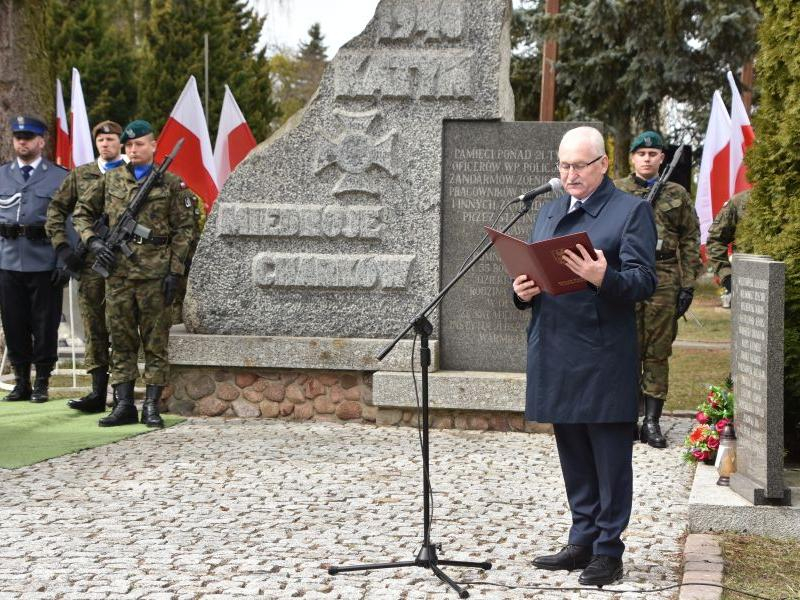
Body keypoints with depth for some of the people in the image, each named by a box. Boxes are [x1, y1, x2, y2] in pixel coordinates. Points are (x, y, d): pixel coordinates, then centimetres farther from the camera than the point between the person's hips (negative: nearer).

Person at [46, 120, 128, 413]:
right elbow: (56, 210, 15)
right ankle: (98, 392, 7)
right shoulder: (80, 175, 12)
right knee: (94, 328, 3)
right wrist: (62, 247, 4)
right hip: (90, 262, 3)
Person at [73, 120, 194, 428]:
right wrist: (93, 241, -1)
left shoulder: (171, 183, 2)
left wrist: (175, 271, -7)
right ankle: (124, 405, 11)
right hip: (118, 272, 3)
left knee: (155, 343, 1)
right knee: (121, 341, 6)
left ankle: (151, 406, 5)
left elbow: (183, 230, 0)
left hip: (155, 274, -3)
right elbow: (81, 212, 17)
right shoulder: (110, 180, 10)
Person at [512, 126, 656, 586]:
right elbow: (533, 272, 22)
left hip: (604, 358, -6)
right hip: (555, 356, 6)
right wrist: (523, 291, -1)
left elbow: (644, 282, -11)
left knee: (610, 458, 0)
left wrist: (603, 278, -29)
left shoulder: (631, 211, -2)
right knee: (574, 457, 14)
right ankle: (582, 542, 24)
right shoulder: (549, 213, 19)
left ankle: (608, 551, 7)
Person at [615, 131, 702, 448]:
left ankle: (652, 421, 8)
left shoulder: (677, 195, 9)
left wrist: (688, 284, 2)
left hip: (664, 282, 1)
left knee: (658, 353, 3)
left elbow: (690, 241, 9)